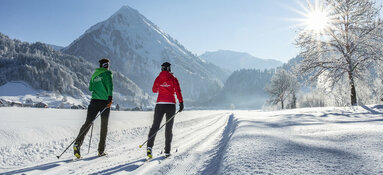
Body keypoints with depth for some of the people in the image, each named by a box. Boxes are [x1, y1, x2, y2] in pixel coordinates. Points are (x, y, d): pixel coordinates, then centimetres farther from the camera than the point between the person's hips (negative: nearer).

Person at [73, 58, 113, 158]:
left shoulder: (94, 75, 17)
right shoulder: (108, 73, 0)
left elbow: (90, 88, 22)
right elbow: (109, 85, -16)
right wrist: (110, 98, -22)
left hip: (94, 101, 4)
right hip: (105, 102, -4)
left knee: (88, 123, 2)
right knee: (104, 126, 5)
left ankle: (78, 143, -18)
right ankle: (101, 150, 9)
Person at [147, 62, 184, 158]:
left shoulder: (158, 78, 6)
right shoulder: (173, 79, 0)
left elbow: (154, 90, 19)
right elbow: (177, 90, -12)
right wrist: (181, 102, -15)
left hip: (160, 104, 1)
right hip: (171, 105, -1)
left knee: (155, 126, 5)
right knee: (169, 128, 8)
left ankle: (149, 146, -15)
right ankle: (167, 151, 9)